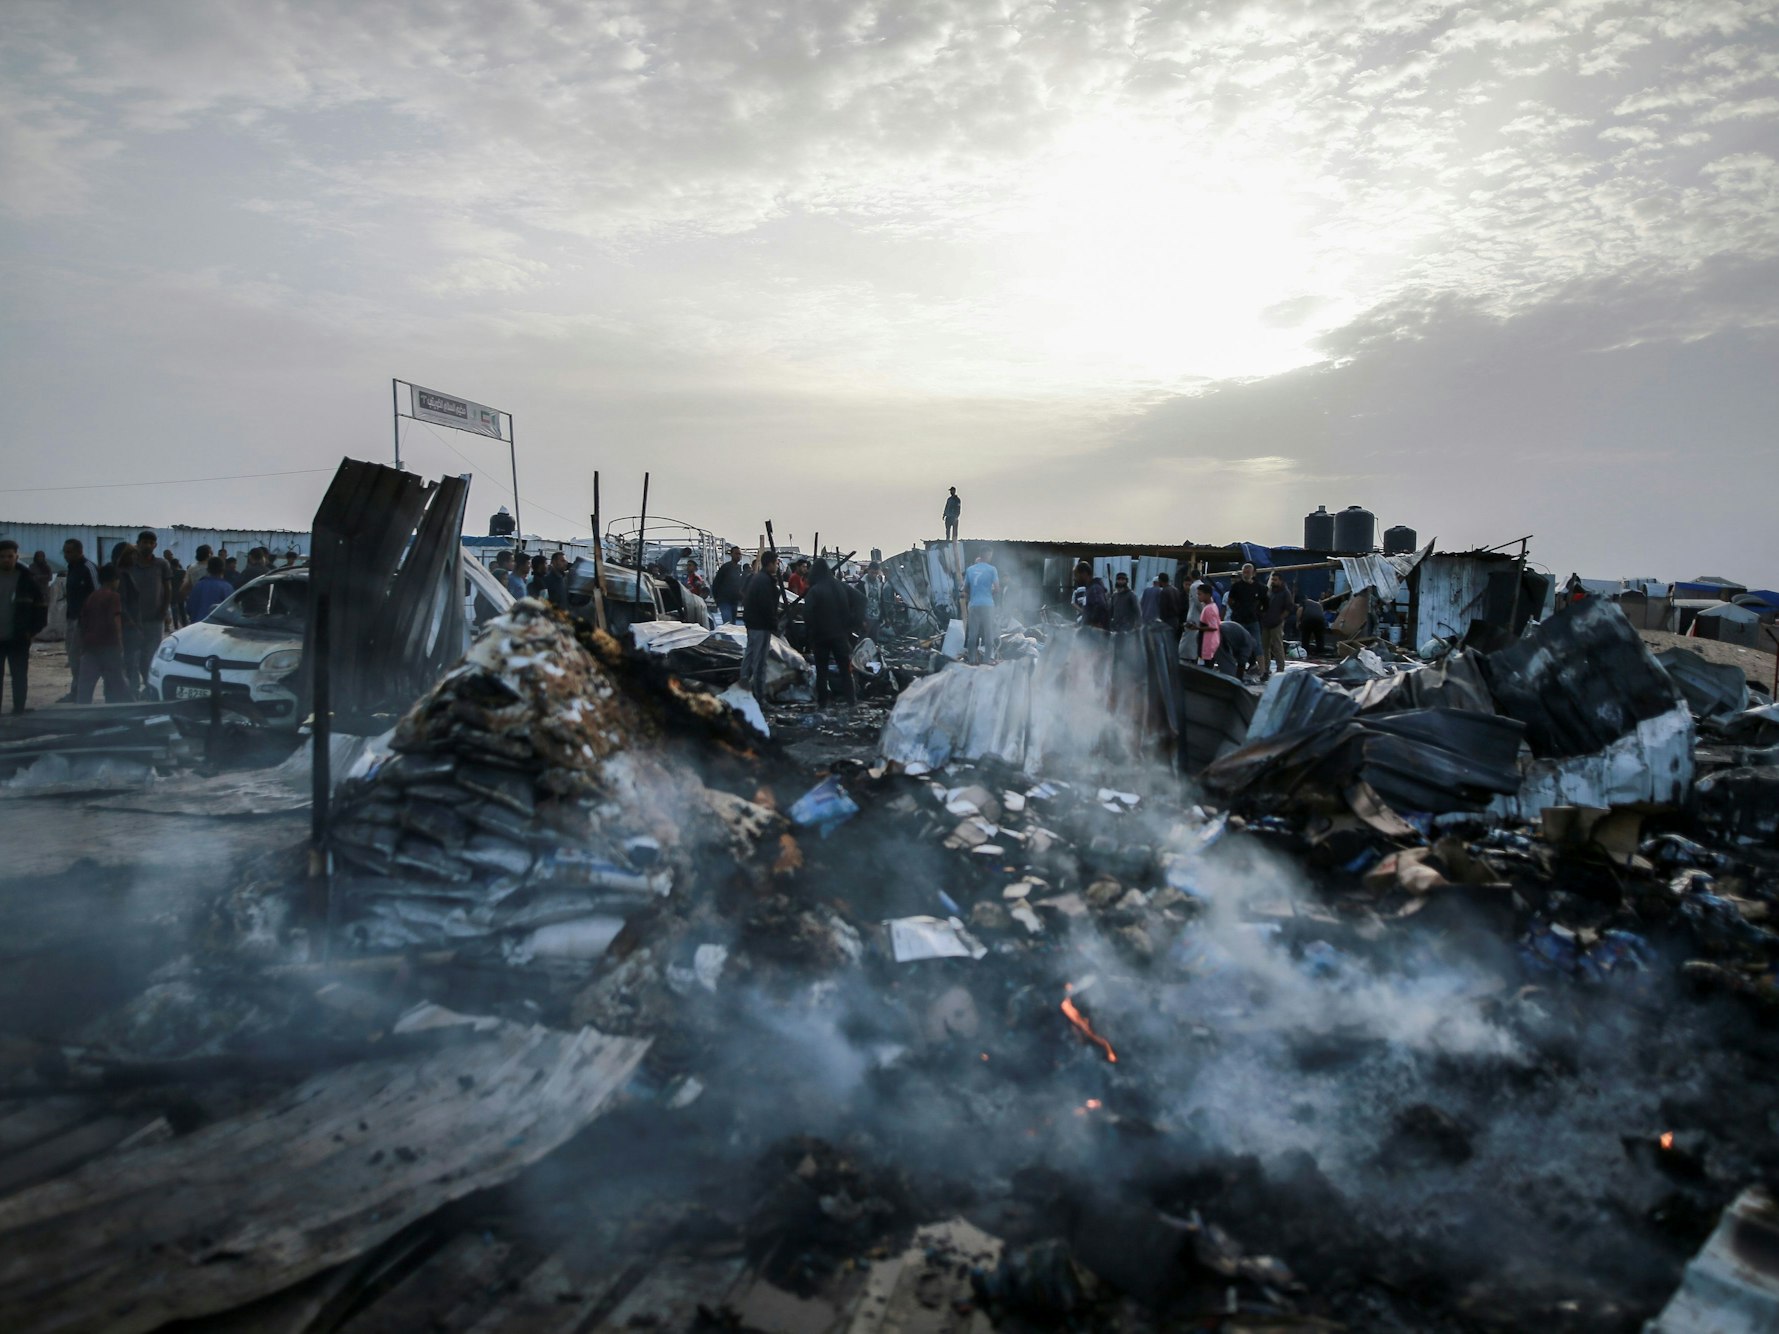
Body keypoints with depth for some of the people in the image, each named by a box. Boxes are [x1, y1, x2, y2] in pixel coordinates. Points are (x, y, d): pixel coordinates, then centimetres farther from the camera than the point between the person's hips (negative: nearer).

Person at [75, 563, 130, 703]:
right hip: (108, 645, -6)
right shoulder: (113, 596, -6)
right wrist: (120, 644, -12)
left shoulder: (90, 597, 15)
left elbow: (83, 623, 17)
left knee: (85, 684, 5)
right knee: (116, 684, 1)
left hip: (90, 645, 6)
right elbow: (115, 622, -16)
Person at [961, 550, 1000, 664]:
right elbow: (997, 588, -4)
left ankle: (972, 659, 5)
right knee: (988, 633, 3)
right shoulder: (992, 569, -2)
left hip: (973, 605, 3)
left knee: (972, 633, 6)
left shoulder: (969, 570, 8)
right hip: (987, 604, -3)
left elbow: (965, 589, 11)